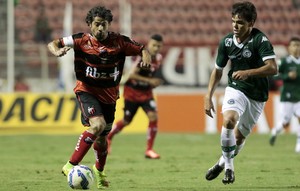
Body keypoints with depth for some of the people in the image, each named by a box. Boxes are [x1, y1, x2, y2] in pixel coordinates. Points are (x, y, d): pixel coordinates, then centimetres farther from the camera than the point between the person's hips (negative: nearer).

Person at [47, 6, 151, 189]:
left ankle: (99, 170, 46)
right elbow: (53, 44, -6)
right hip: (87, 91, -3)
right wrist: (57, 51, -28)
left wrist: (146, 59, -22)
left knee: (102, 137, 15)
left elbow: (142, 50, 1)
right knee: (98, 125, -29)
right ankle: (71, 166, -25)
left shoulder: (119, 41, -8)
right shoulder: (82, 40, -11)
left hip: (109, 94, 3)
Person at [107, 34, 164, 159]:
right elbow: (132, 75, -29)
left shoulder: (158, 58, 0)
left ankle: (149, 150, -7)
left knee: (153, 116, -15)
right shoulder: (143, 57, -22)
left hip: (146, 92, 5)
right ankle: (108, 137, 37)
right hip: (132, 92, -5)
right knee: (126, 121, 6)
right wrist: (149, 81, -29)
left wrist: (153, 83, 3)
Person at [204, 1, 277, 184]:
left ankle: (223, 163, 36)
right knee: (228, 120, -27)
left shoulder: (260, 40, -18)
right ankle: (229, 165, -12)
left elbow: (272, 68, -28)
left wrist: (248, 73, -39)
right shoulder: (226, 42, -4)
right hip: (236, 89, 2)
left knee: (239, 137, 8)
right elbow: (218, 70, 9)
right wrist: (209, 96, 4)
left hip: (257, 96, -1)